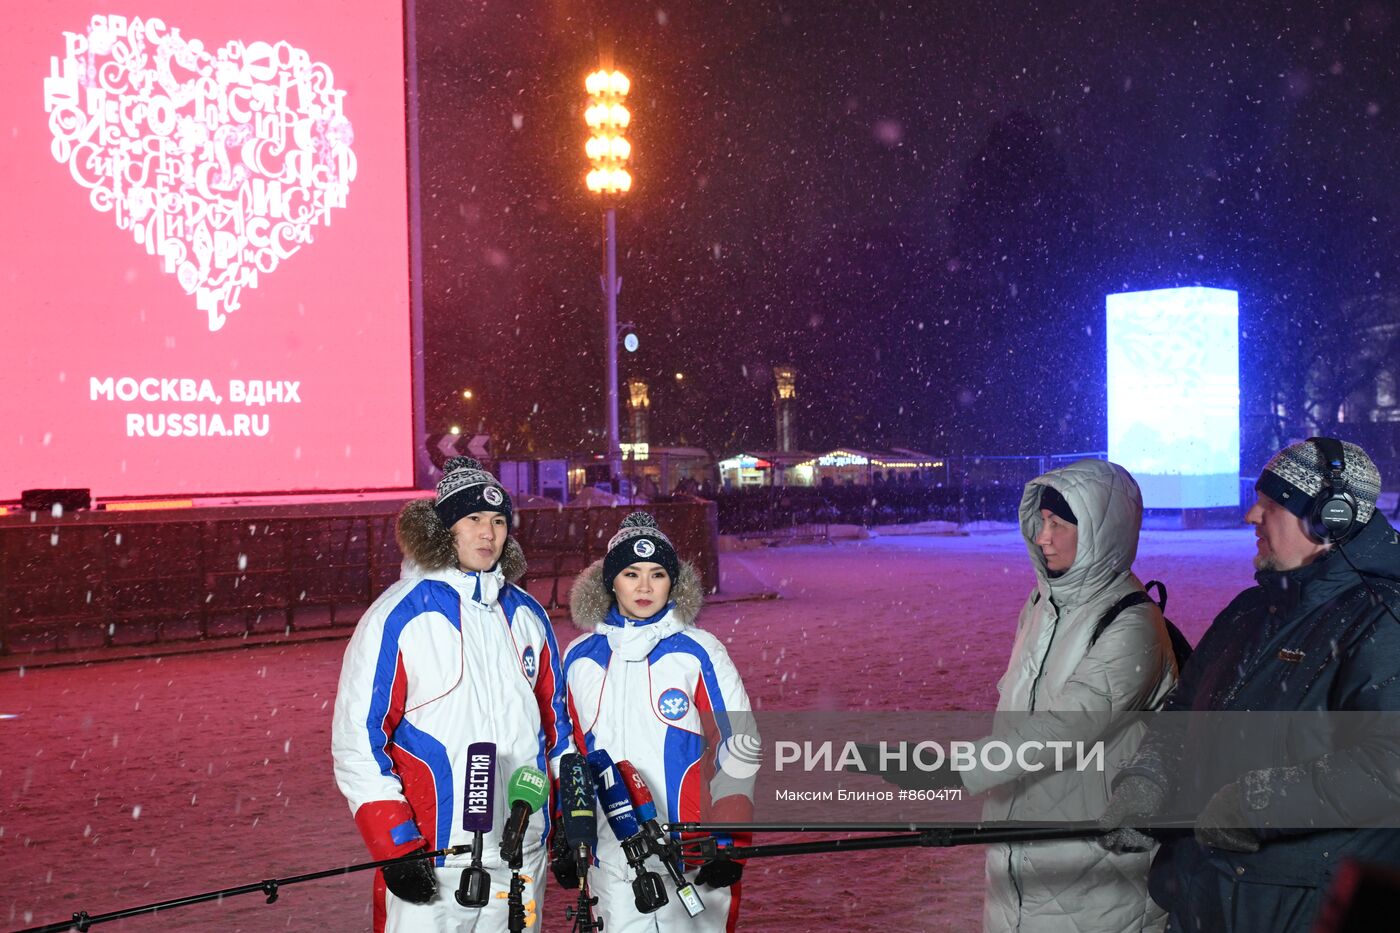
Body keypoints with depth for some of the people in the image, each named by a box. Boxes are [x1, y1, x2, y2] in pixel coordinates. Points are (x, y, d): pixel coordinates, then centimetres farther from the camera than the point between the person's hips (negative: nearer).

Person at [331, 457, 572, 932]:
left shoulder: (527, 616, 11)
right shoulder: (396, 618, -7)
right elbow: (356, 741, -9)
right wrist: (396, 850, -13)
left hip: (523, 860, 5)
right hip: (431, 866, -5)